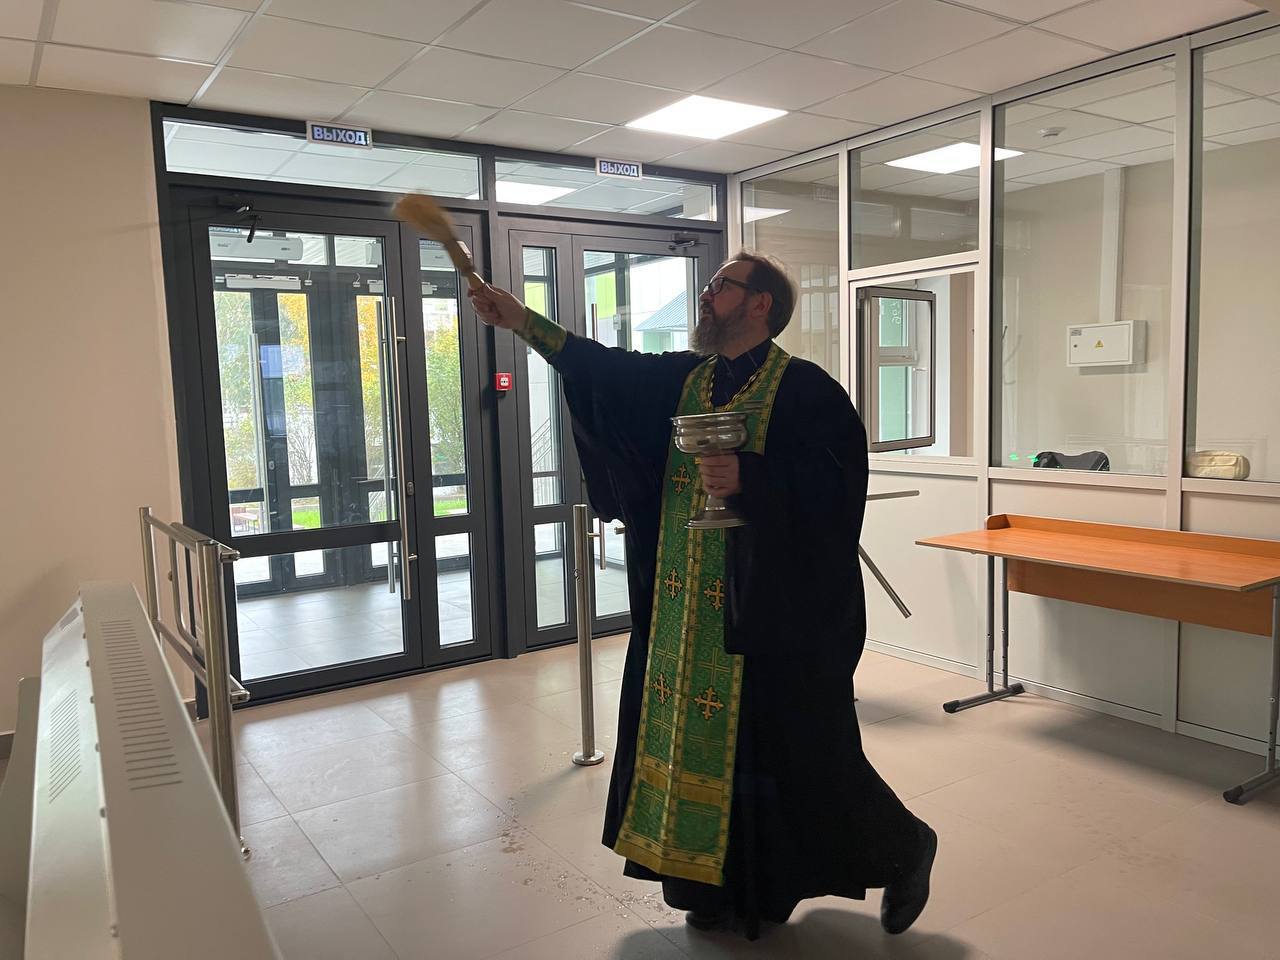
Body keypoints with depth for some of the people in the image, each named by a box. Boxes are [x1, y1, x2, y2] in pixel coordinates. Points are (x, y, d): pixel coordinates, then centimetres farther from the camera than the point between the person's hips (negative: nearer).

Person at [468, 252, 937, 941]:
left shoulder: (803, 388, -8)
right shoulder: (679, 379, 11)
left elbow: (837, 476, -16)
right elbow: (606, 370, 6)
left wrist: (748, 477, -25)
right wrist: (524, 322, -1)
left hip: (775, 611, -6)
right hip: (685, 613, 7)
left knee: (792, 747, 3)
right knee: (701, 738, 12)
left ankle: (901, 848, 28)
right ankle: (722, 884, 31)